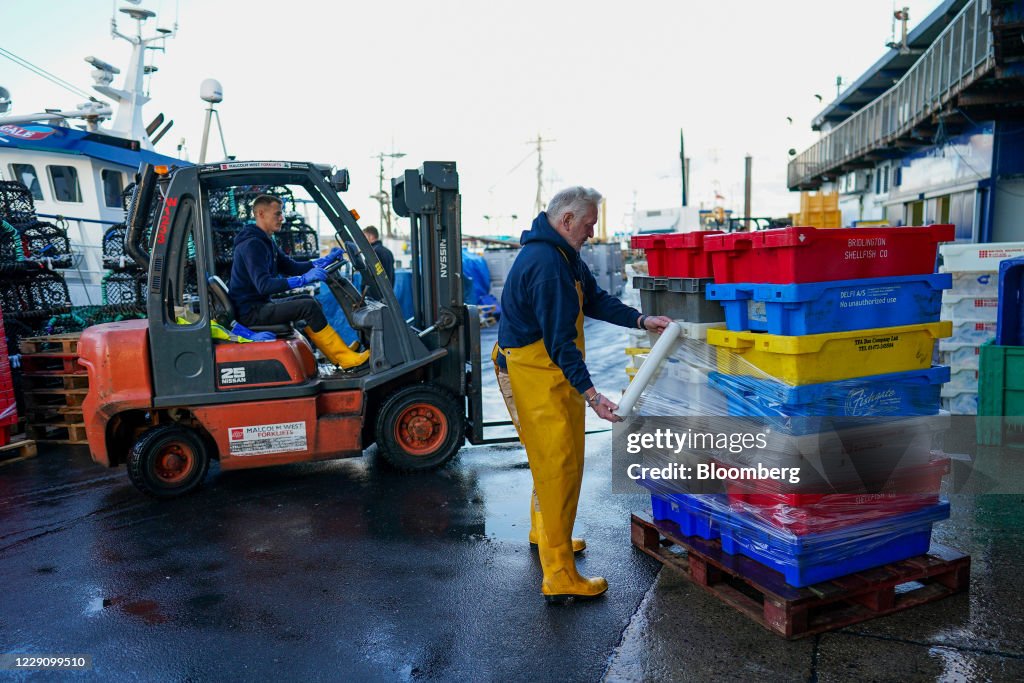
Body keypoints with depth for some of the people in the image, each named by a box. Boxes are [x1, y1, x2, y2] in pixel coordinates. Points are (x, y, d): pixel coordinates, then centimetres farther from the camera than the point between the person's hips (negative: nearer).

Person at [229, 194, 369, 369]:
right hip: (249, 311, -11)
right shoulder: (251, 244, -18)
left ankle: (338, 354, 7)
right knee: (309, 307, -19)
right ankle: (346, 359, -15)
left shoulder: (265, 242, 15)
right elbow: (264, 285, -30)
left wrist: (327, 259, 8)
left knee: (309, 301, 12)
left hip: (259, 305, 11)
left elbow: (291, 267, 16)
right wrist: (304, 279, -34)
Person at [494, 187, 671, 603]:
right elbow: (560, 339, -27)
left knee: (554, 461, 23)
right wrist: (590, 394, -29)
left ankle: (544, 532, 44)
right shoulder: (546, 264, -24)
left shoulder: (564, 255, 11)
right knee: (559, 467, -8)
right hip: (534, 376, -11)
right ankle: (559, 577, -1)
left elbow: (595, 300, 15)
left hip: (551, 371, 11)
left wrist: (641, 321, 4)